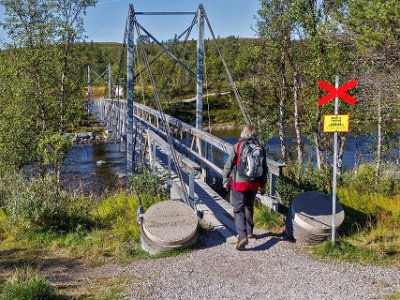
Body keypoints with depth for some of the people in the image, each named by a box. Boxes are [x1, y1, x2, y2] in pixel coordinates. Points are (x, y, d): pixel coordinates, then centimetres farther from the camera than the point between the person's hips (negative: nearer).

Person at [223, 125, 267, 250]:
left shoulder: (237, 146, -10)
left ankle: (242, 236, -14)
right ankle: (249, 232, 34)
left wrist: (226, 181, 7)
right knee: (249, 207, 23)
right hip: (254, 184, 4)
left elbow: (228, 165, -7)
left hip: (239, 183, -4)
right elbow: (264, 169, 7)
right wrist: (262, 185, 18)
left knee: (238, 210, 0)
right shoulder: (260, 148, 2)